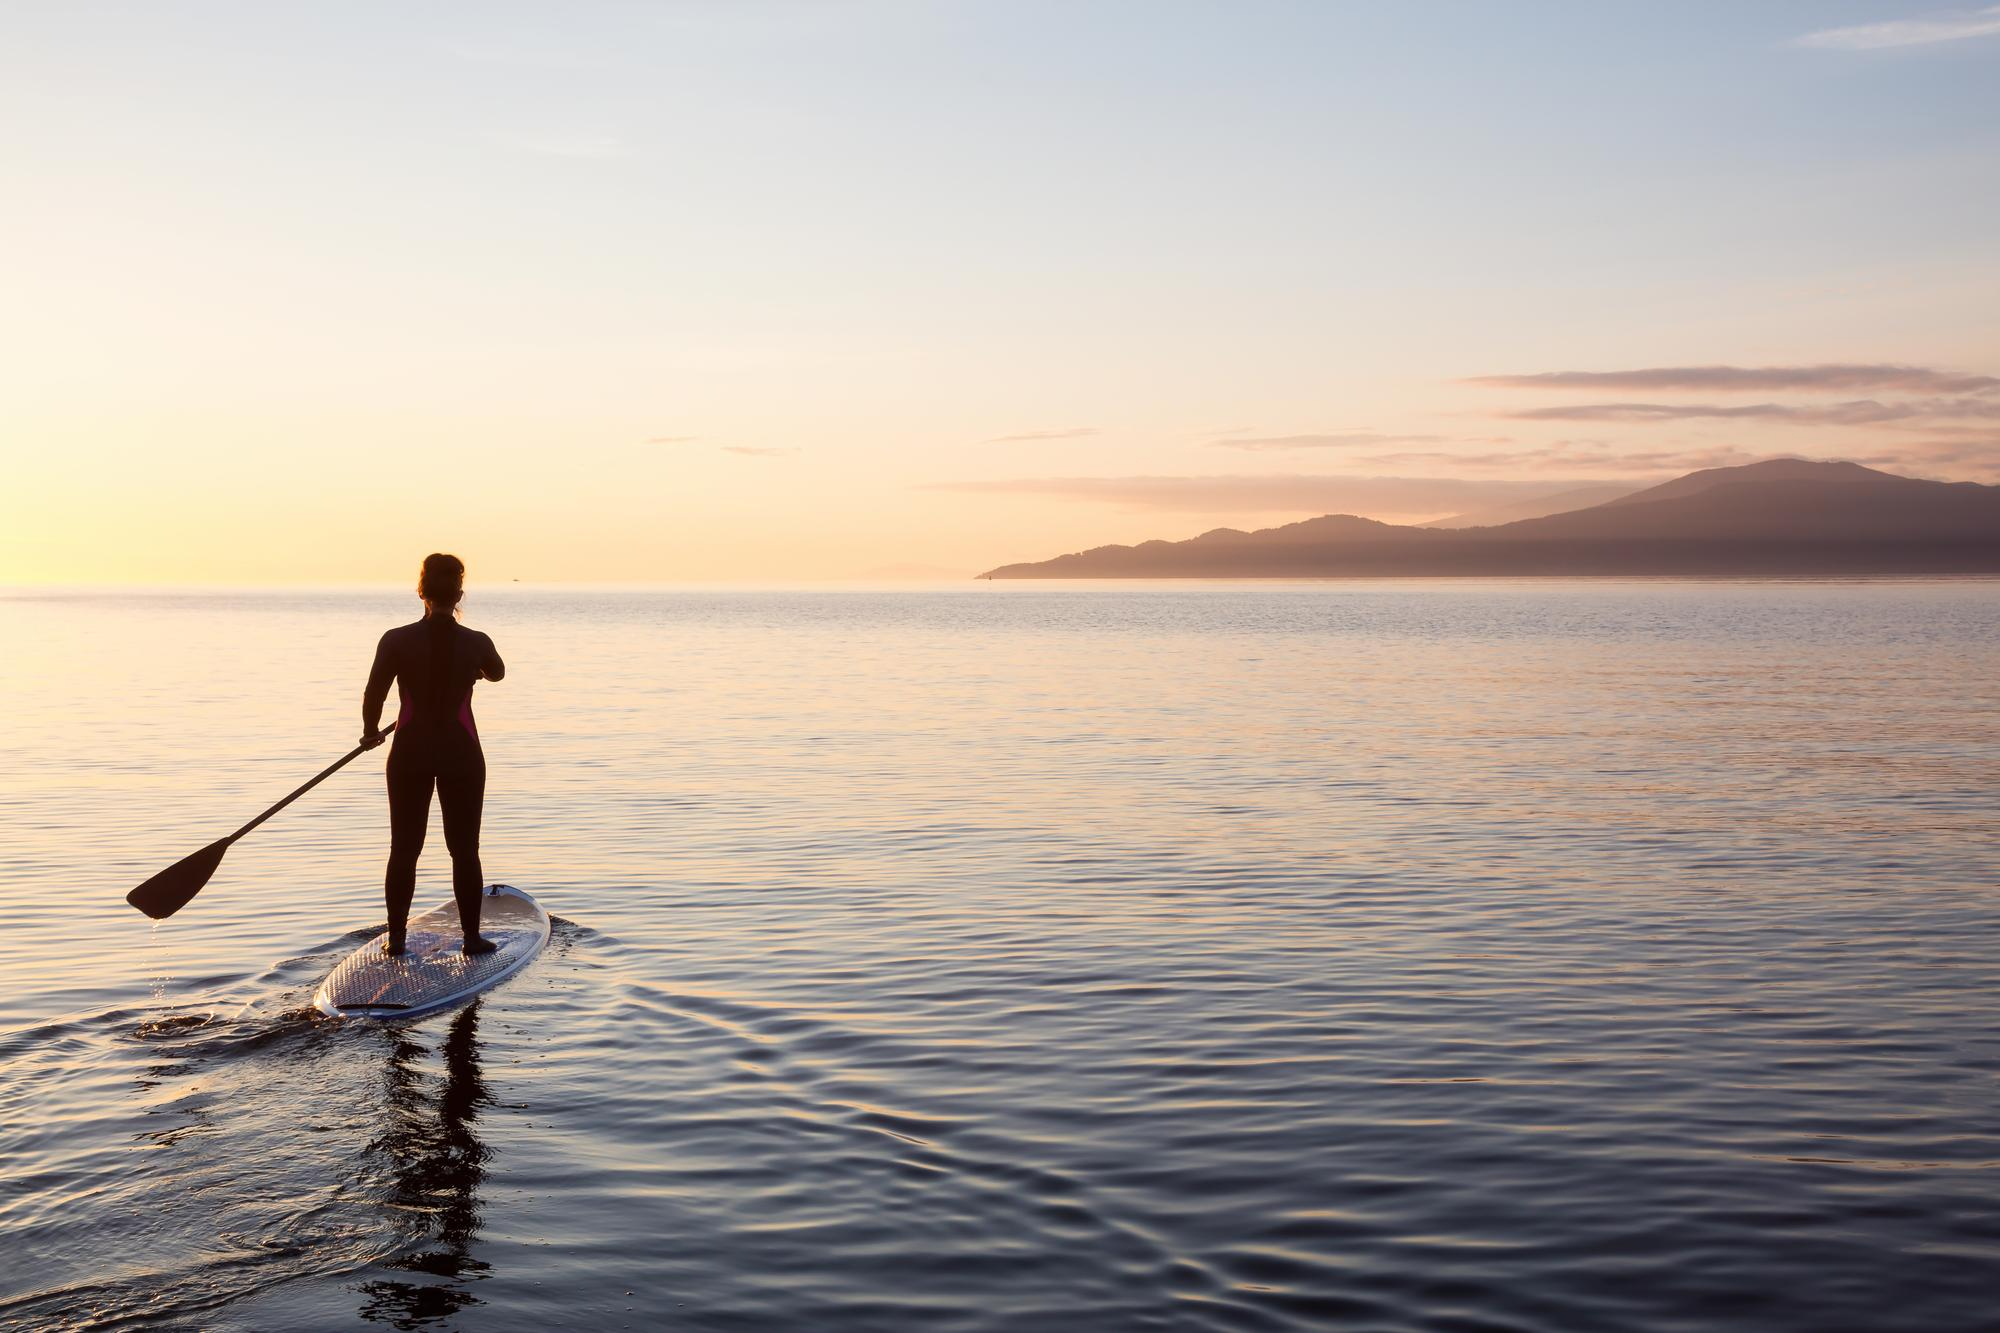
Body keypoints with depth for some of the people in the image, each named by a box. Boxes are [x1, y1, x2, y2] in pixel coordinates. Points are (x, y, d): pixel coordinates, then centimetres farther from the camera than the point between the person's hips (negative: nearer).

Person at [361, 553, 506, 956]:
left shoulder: (397, 641, -10)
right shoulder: (476, 643, -6)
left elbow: (373, 697, -5)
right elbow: (497, 673, 17)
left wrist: (371, 732, 15)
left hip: (410, 754, 0)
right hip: (462, 755, 0)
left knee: (404, 849, 10)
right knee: (465, 850, 9)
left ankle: (396, 937, 15)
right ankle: (472, 937, 13)